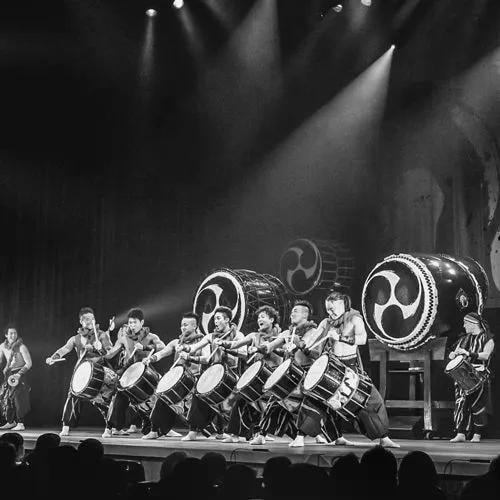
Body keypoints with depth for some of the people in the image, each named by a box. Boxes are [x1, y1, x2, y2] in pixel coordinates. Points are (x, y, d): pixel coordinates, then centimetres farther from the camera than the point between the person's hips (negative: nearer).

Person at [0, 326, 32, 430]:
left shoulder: (21, 347, -13)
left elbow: (29, 363, -12)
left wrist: (19, 374, -20)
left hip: (18, 374, -6)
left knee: (18, 398, -13)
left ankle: (20, 424, -10)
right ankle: (10, 422, 21)